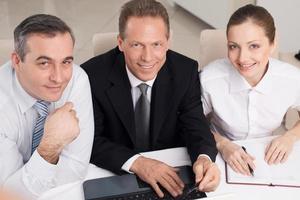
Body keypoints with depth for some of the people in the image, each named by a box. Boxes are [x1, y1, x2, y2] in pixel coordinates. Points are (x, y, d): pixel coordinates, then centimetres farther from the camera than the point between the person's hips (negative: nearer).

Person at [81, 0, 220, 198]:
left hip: (171, 175, 2)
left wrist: (204, 158, -30)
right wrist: (135, 162, -29)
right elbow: (89, 139, -14)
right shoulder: (93, 75, -16)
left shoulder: (185, 71, -10)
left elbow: (194, 126, -8)